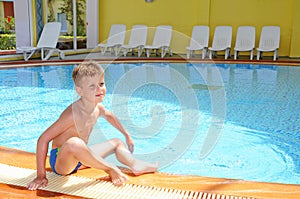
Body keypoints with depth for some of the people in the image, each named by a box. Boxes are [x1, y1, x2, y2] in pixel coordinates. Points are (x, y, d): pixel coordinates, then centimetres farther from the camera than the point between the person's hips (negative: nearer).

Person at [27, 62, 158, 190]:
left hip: (79, 159, 9)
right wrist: (41, 175, -28)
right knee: (74, 143, -41)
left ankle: (136, 165, -10)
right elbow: (43, 139, -28)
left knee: (117, 143, 16)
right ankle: (110, 169, -21)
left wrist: (127, 135, 28)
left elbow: (109, 116, 22)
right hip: (60, 161, -9)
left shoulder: (98, 108, -3)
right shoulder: (72, 114, -28)